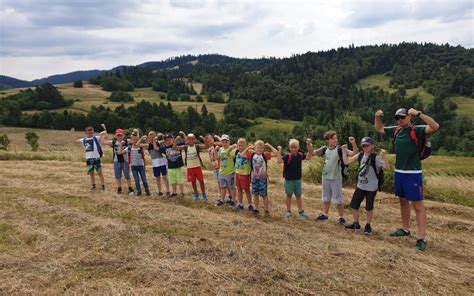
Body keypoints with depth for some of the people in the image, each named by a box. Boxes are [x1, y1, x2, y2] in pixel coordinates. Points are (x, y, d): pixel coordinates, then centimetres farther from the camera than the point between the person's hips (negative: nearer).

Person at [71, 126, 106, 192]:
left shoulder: (96, 138, -1)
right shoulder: (84, 140, 12)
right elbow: (75, 141, 15)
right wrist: (73, 134, 11)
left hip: (96, 158, -5)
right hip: (88, 159, 5)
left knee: (99, 172, 0)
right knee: (91, 173, 14)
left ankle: (103, 186, 5)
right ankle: (93, 186, 27)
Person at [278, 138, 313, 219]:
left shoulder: (300, 155, -3)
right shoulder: (287, 156, -16)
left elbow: (309, 157, -2)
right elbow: (279, 161, -28)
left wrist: (309, 145, -9)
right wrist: (279, 151, -34)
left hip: (298, 179, 3)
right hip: (289, 180, -3)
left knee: (298, 195, 13)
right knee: (289, 195, 13)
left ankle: (301, 211, 22)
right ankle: (288, 211, 25)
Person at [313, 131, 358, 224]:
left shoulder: (340, 149, -14)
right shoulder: (325, 149, 0)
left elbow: (354, 153, -22)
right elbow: (313, 153, 7)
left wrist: (353, 143, -37)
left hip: (336, 178, -5)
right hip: (325, 177, 5)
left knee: (338, 198, 3)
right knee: (326, 197, 18)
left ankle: (341, 217, 16)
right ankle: (325, 214, 32)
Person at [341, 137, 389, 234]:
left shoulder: (376, 158, -14)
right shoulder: (360, 155, 1)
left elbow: (387, 167, -27)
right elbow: (347, 162, 2)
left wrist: (384, 156, -39)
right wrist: (344, 151, -6)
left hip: (371, 187, -5)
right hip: (360, 186, 6)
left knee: (369, 207, 6)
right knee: (353, 205, 8)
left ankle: (368, 225, 24)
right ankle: (356, 224, 24)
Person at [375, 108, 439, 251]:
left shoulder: (416, 130, -11)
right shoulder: (396, 131, 8)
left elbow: (435, 126, -28)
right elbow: (379, 129, 21)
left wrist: (419, 114, -34)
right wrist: (377, 117, 4)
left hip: (413, 174, -7)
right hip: (399, 172, 8)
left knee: (417, 205, -4)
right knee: (403, 201, 18)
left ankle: (422, 239, -1)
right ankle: (405, 229, 33)